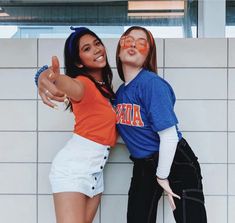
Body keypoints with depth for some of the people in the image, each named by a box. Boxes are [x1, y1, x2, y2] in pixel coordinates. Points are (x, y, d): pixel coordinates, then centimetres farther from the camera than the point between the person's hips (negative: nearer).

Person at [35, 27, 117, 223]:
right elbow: (71, 86, -39)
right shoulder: (83, 83, -14)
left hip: (96, 171, 8)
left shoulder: (104, 85, 11)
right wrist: (46, 77, -60)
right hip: (74, 166, -8)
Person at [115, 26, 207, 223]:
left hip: (177, 162, -7)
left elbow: (169, 136, -21)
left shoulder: (152, 83, -20)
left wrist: (162, 176, -15)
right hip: (143, 166, 7)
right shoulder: (120, 92, 2)